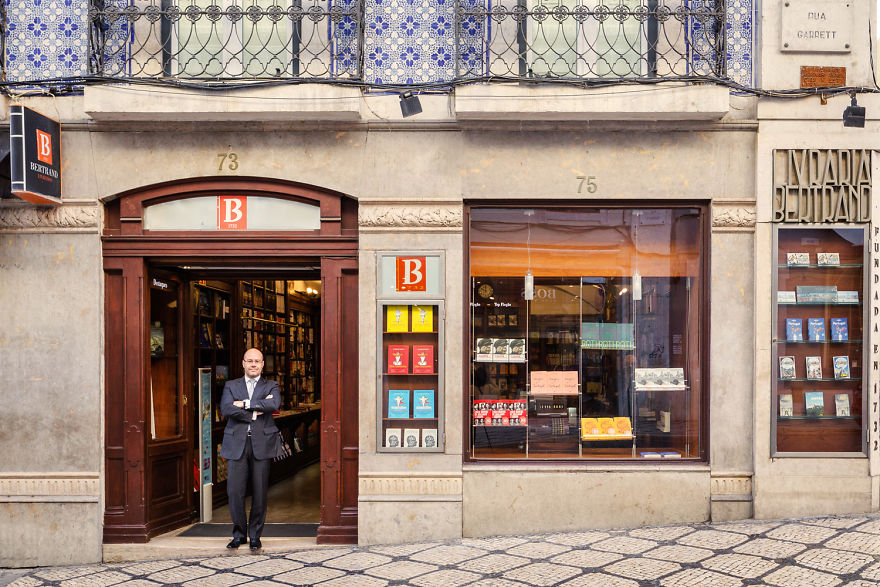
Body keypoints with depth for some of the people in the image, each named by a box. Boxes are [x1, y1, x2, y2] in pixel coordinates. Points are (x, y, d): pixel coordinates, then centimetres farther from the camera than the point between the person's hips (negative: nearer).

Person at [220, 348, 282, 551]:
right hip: (236, 444, 0)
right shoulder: (231, 386, 14)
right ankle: (239, 534, 15)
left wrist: (245, 404, -10)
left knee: (260, 492, 1)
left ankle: (255, 536, 15)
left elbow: (274, 404, -11)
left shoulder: (271, 386, 12)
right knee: (234, 492, -3)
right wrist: (256, 411, -9)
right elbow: (226, 409, -4)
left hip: (262, 444, 0)